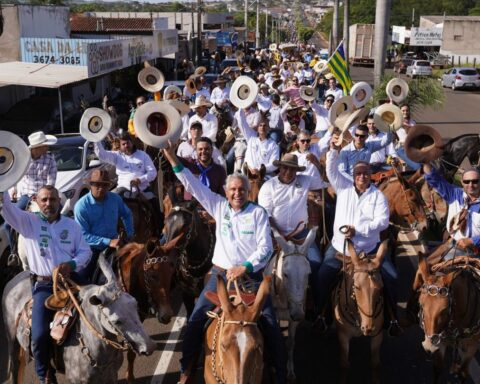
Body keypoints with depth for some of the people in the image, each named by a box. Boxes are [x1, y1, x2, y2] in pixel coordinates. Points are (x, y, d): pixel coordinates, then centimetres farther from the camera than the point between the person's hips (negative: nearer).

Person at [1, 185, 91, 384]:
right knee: (40, 335, -15)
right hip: (43, 285, -2)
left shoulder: (72, 224, 10)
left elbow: (85, 251, 10)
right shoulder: (28, 222, 6)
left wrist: (72, 264, -10)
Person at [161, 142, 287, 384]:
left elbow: (266, 248, -7)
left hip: (251, 275, -2)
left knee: (270, 324, -5)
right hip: (220, 273, 2)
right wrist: (173, 159, -8)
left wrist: (245, 267, -20)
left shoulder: (258, 213, -3)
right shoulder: (219, 206, 5)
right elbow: (194, 186, -1)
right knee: (196, 320, -2)